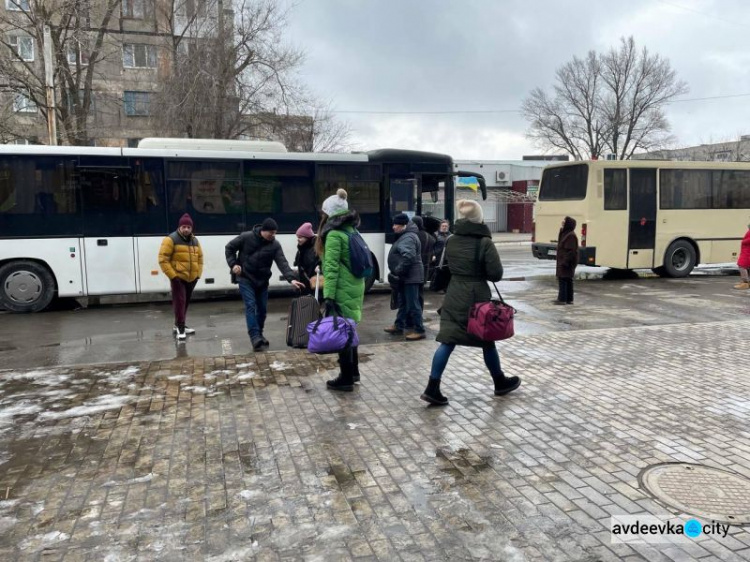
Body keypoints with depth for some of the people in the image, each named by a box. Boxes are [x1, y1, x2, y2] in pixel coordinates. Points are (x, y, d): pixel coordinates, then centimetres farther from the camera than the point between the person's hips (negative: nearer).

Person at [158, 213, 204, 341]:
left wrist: (198, 274, 9)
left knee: (186, 302, 14)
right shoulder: (171, 239, -10)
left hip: (191, 278, 7)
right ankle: (180, 328, -8)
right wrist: (172, 275, -18)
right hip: (178, 278, -7)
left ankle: (179, 325, 26)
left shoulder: (195, 241, 11)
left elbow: (200, 259, 20)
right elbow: (163, 259, -14)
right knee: (179, 302, -12)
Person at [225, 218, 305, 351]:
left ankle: (259, 335, 24)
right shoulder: (246, 237, -12)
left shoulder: (275, 245, -7)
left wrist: (291, 279, -30)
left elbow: (282, 263, -16)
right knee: (250, 306, -14)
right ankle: (255, 336, -19)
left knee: (262, 308, 8)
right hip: (246, 279, -3)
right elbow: (229, 248, 0)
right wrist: (233, 264, -11)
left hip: (262, 281, 4)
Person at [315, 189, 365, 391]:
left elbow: (332, 268, -20)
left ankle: (346, 379, 7)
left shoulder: (334, 234, -14)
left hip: (342, 290, -9)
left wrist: (329, 295, -22)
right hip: (355, 287, 9)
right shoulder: (351, 230, 13)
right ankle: (353, 371, 30)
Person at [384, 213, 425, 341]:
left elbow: (408, 257, -31)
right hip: (407, 276, 11)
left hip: (411, 276, -11)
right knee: (403, 302, 18)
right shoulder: (405, 236, 16)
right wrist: (399, 272, 18)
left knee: (413, 304, -7)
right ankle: (399, 326, 29)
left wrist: (398, 271, -24)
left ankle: (419, 330, -2)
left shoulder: (408, 238, -19)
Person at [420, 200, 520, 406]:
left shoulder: (451, 241, 4)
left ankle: (432, 389, -3)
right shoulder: (484, 242, -12)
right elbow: (496, 274, -11)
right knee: (487, 341, 12)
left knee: (447, 342, 3)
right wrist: (481, 272, 6)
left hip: (454, 296, 4)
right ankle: (500, 383, 32)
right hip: (476, 297, -4)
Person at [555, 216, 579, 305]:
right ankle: (569, 299, 18)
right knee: (568, 281, 13)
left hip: (566, 262, -10)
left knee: (563, 280, -8)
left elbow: (571, 251, -22)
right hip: (564, 262, 10)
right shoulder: (565, 234, 14)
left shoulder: (571, 235, -17)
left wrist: (565, 262, -24)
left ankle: (562, 299, -5)